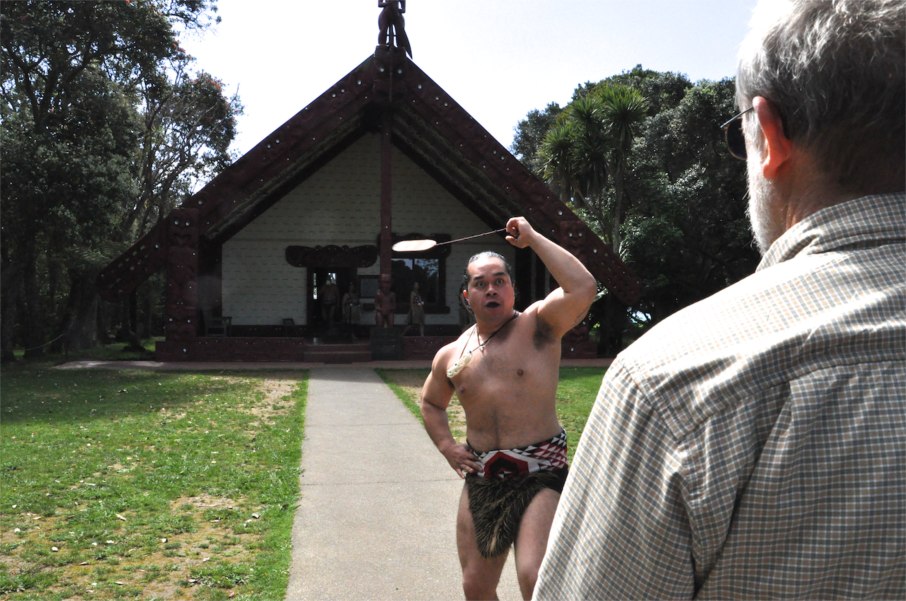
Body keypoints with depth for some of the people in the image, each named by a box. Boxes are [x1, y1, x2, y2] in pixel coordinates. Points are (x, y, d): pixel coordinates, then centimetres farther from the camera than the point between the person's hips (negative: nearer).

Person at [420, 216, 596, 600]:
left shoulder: (538, 325, -6)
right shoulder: (450, 356, 7)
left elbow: (584, 288, -25)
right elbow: (431, 402, 26)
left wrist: (533, 238, -18)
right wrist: (446, 446, 9)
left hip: (540, 476, -5)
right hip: (481, 481, 5)